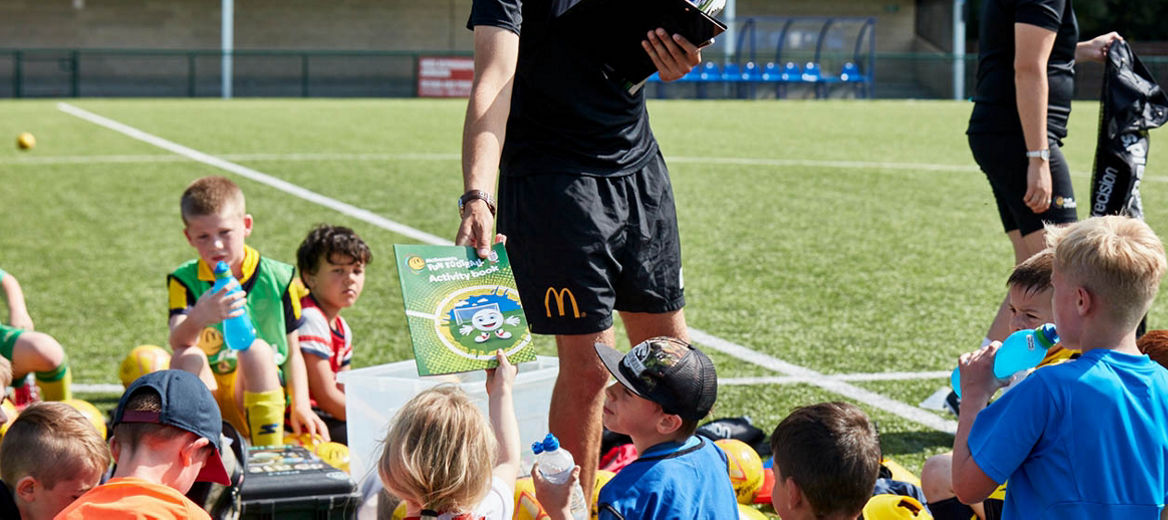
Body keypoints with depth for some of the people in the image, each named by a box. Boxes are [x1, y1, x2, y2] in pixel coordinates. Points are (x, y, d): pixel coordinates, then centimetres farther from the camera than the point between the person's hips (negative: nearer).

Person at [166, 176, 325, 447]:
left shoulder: (277, 278, 3)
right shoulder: (185, 280, 1)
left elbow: (293, 351, 7)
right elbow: (178, 341, -18)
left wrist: (301, 405, -8)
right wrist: (198, 318, -41)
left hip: (259, 397, 0)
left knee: (256, 350, -29)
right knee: (186, 357, -27)